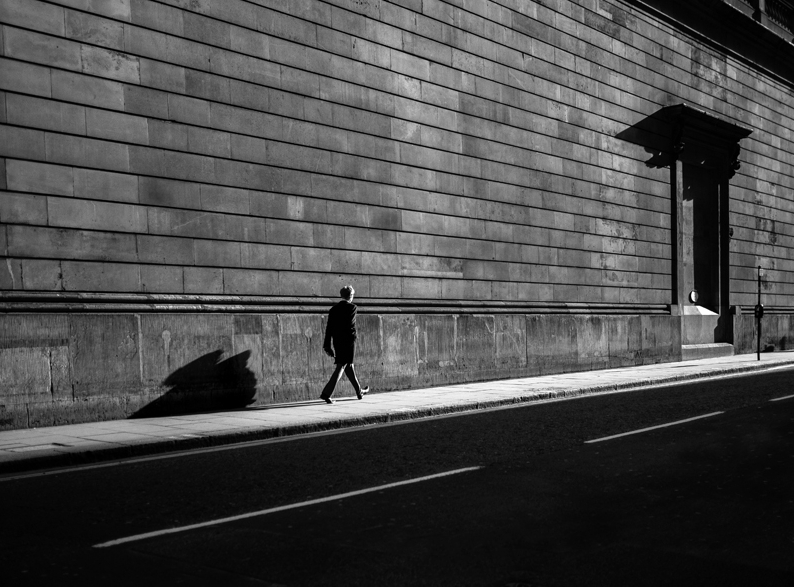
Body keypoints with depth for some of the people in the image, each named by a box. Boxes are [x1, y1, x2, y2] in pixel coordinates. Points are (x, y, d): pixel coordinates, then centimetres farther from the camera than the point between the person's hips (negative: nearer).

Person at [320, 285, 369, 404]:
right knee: (340, 367, -6)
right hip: (349, 341, -6)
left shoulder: (334, 309, 6)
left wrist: (327, 345, 5)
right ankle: (326, 393, -17)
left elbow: (329, 327, 3)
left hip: (337, 342, 6)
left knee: (348, 366, 18)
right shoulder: (352, 307, -9)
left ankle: (359, 391, 32)